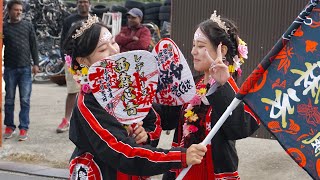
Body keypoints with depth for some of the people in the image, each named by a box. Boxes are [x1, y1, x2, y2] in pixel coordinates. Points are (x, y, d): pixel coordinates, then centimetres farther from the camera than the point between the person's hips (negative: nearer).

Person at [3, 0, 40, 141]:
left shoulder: (28, 26, 6)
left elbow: (33, 46, 6)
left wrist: (36, 64, 1)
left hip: (25, 68, 0)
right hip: (10, 69, 0)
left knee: (25, 100, -1)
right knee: (9, 99, 7)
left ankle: (23, 128, 4)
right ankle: (9, 127, 17)